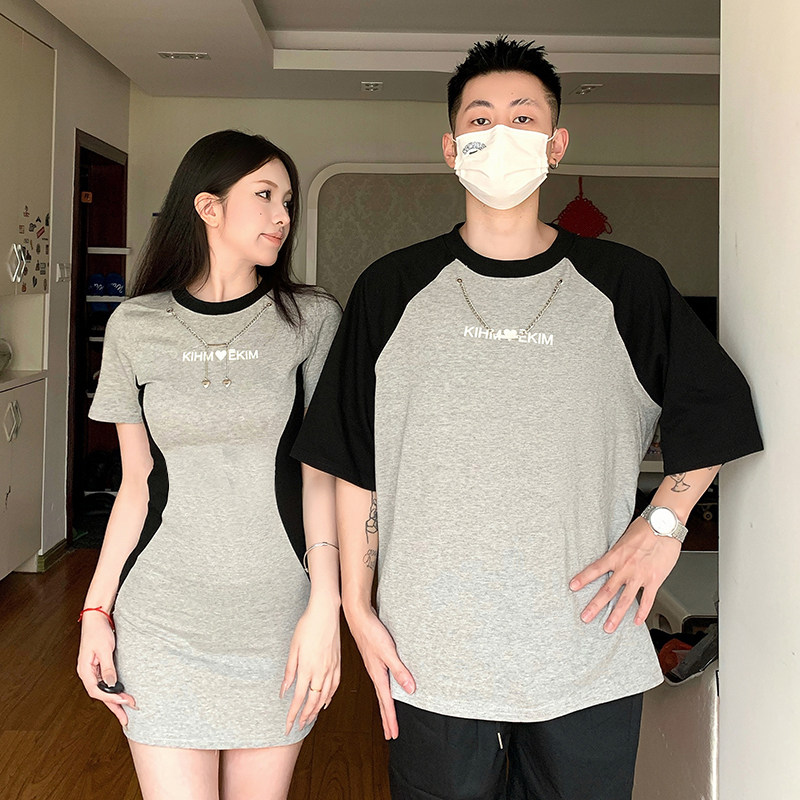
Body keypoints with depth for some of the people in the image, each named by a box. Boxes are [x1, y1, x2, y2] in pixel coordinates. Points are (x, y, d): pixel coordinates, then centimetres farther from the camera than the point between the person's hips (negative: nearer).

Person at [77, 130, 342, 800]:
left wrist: (325, 604, -12)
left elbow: (321, 473, -3)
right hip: (162, 623, 0)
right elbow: (137, 484, 6)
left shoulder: (311, 318, 0)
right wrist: (97, 609, 3)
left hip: (278, 619, 0)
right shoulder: (136, 326, 3)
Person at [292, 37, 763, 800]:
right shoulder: (394, 289, 2)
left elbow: (715, 407, 13)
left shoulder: (626, 286, 2)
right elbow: (353, 465, 3)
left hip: (589, 662, 1)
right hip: (430, 656, 0)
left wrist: (664, 522, 1)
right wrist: (357, 608, 0)